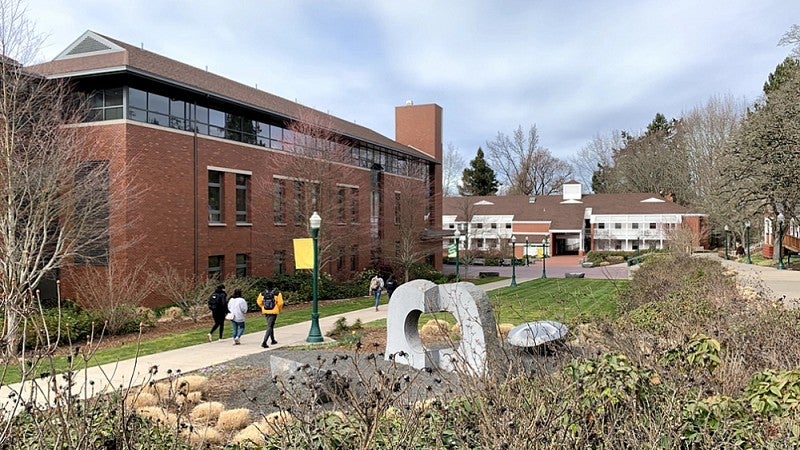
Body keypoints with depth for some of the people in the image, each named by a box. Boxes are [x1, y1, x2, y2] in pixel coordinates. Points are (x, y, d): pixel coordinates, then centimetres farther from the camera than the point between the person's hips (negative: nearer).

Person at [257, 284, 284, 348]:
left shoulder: (262, 293, -3)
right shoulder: (277, 293, -12)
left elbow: (259, 301, 5)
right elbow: (280, 303, -12)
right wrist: (279, 310, 6)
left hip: (265, 312, 5)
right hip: (273, 312, -5)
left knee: (270, 326, 24)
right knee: (269, 327, -3)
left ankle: (272, 340, 35)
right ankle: (264, 342, -16)